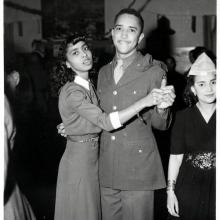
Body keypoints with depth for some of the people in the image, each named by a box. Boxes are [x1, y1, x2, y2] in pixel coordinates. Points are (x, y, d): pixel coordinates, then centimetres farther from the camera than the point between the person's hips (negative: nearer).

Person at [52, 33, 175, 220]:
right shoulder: (72, 92, -22)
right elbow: (105, 122, -33)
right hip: (79, 160, -8)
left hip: (92, 157, 8)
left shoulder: (88, 84, 8)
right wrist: (144, 101, -38)